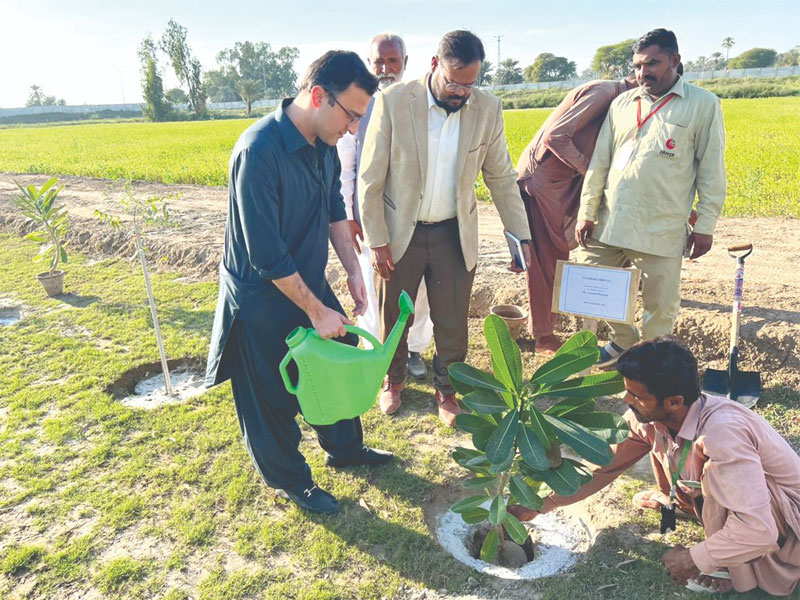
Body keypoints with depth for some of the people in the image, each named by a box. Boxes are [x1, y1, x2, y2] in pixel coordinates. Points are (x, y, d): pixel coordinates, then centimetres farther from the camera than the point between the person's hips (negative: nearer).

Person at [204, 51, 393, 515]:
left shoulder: (324, 143, -4)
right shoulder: (259, 153, -29)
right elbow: (268, 257, -27)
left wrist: (353, 270, 3)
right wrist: (316, 311, -20)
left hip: (309, 282, 8)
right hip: (264, 300, -8)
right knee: (274, 399, 11)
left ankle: (346, 448, 45)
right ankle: (291, 481, 35)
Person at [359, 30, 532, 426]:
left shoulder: (488, 109, -5)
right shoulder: (393, 102, -13)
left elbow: (501, 177, 4)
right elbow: (370, 178, -9)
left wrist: (521, 236, 0)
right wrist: (376, 241, -10)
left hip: (455, 234, 2)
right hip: (400, 231, -1)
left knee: (452, 322, 9)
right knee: (393, 316, 14)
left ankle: (447, 388, 33)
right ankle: (393, 378, 40)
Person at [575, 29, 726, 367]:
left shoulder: (703, 104, 3)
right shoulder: (622, 104, 13)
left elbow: (712, 170, 2)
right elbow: (599, 162, 11)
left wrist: (705, 226, -2)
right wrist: (587, 212, 6)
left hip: (662, 230, -4)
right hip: (609, 223, 4)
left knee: (660, 305, 2)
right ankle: (623, 340, 32)